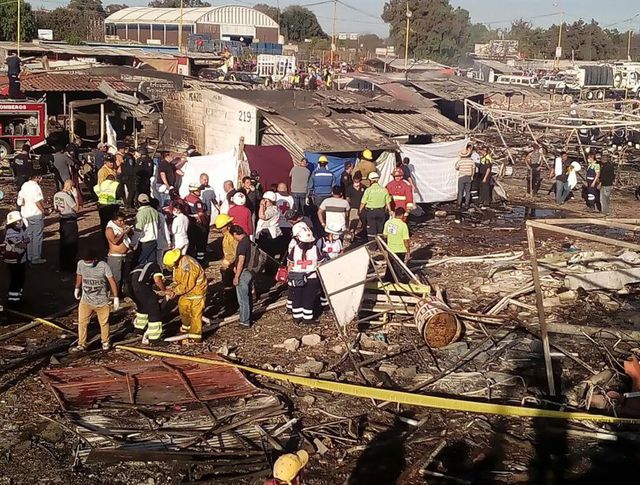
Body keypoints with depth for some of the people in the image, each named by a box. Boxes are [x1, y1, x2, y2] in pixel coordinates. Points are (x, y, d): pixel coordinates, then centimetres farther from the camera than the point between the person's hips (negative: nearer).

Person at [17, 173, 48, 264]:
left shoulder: (24, 185, 9)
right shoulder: (35, 186, -16)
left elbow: (20, 201, 13)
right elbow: (38, 201, -21)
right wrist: (44, 210, -12)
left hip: (26, 214, 9)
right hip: (36, 214, -9)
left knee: (29, 235, 17)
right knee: (37, 236, -2)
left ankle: (29, 256, 24)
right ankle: (36, 258, 0)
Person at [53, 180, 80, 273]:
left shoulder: (56, 195, 3)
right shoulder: (67, 196, -21)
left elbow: (56, 209, 12)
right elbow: (76, 209, -20)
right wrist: (75, 196, -17)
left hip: (62, 221, 8)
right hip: (70, 221, -8)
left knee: (63, 243, 17)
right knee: (72, 244, 3)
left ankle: (63, 266, 26)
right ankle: (70, 267, 8)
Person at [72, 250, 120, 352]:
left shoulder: (103, 266, -19)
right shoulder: (81, 263, -9)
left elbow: (112, 281, -14)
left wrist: (116, 298, -14)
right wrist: (77, 288, 25)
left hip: (102, 301, -2)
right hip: (85, 301, 2)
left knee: (104, 323, 11)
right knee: (82, 322, -6)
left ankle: (105, 342, 32)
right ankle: (81, 345, 4)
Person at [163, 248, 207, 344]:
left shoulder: (187, 267, -35)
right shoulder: (177, 265, -5)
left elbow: (187, 286, -29)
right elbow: (177, 280, 6)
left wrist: (175, 292, -20)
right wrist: (172, 288, -11)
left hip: (197, 289, -10)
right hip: (187, 290, 10)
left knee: (195, 314, -5)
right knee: (183, 307, 21)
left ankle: (195, 337, 2)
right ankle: (186, 328, 42)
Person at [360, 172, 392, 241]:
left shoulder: (368, 190, -11)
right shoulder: (384, 190, -2)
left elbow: (363, 203, -6)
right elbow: (388, 202, 4)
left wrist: (360, 210, 9)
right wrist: (390, 211, 17)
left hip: (370, 211, -3)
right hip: (381, 211, 3)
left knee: (371, 230, 5)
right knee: (380, 229, 15)